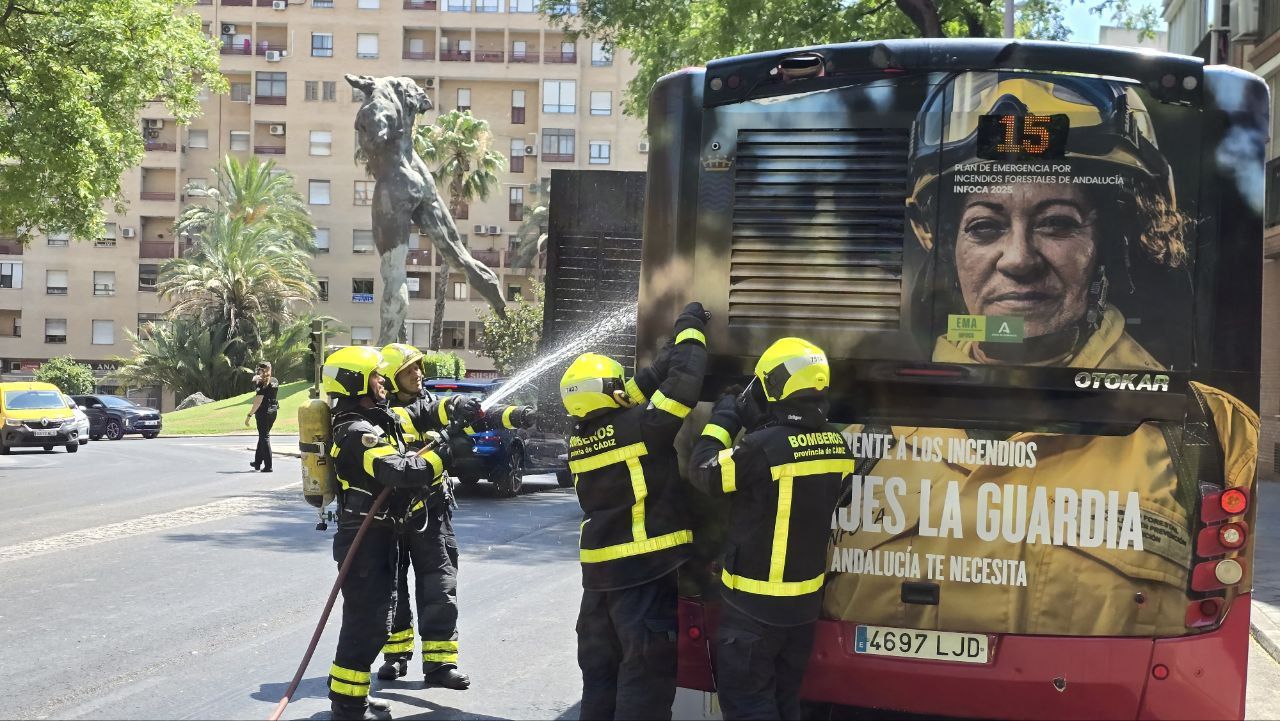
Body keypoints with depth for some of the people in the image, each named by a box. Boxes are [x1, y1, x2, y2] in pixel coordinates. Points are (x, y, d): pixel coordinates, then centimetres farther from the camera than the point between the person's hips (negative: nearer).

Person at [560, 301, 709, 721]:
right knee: (647, 670, -2)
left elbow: (638, 391, 10)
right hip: (644, 568, -7)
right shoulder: (639, 427, -16)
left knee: (600, 665, 15)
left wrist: (671, 352, 10)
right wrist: (690, 330, 2)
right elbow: (682, 383, -14)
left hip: (599, 569, 7)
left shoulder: (580, 438, 3)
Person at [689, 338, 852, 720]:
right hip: (805, 599, 7)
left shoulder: (764, 446, -24)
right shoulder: (835, 444, -2)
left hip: (757, 602, -7)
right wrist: (756, 423, 11)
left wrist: (723, 419, 3)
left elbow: (704, 472, -10)